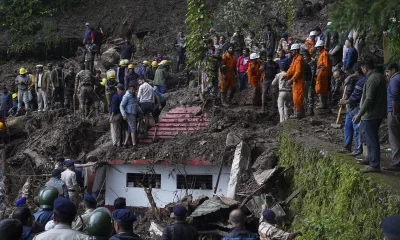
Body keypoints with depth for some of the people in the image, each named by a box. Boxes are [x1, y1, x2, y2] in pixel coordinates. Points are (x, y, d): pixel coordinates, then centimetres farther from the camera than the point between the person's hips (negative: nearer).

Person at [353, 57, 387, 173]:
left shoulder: (372, 79, -20)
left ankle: (374, 165, -3)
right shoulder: (380, 76, 12)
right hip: (379, 113, 10)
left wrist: (359, 115, -21)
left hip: (371, 115, -10)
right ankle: (371, 159, 34)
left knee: (372, 139, -5)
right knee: (371, 138, 22)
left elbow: (369, 99, -24)